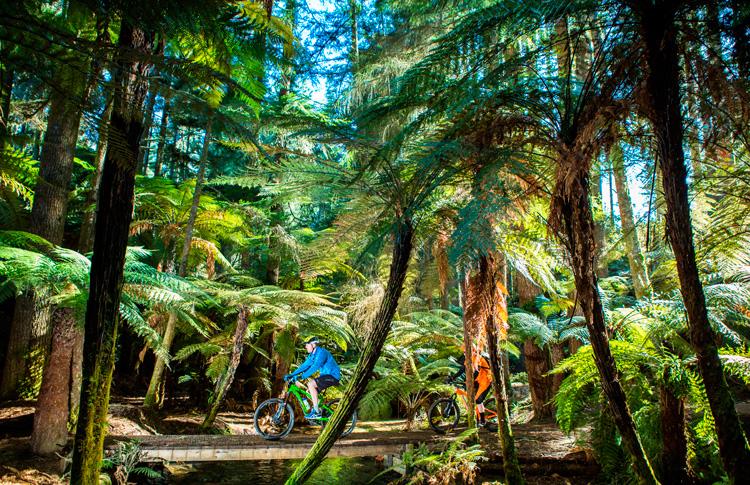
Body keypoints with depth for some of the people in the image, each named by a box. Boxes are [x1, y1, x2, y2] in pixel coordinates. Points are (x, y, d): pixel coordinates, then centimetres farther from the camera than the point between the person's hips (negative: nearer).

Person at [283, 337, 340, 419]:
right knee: (309, 392, 4)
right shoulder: (312, 355, 11)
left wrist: (302, 376, -38)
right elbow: (304, 366, 11)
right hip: (325, 375, 10)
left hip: (333, 376, -10)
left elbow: (315, 366, -31)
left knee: (310, 384, -24)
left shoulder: (321, 352, -19)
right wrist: (292, 375, 1)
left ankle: (316, 412, -21)